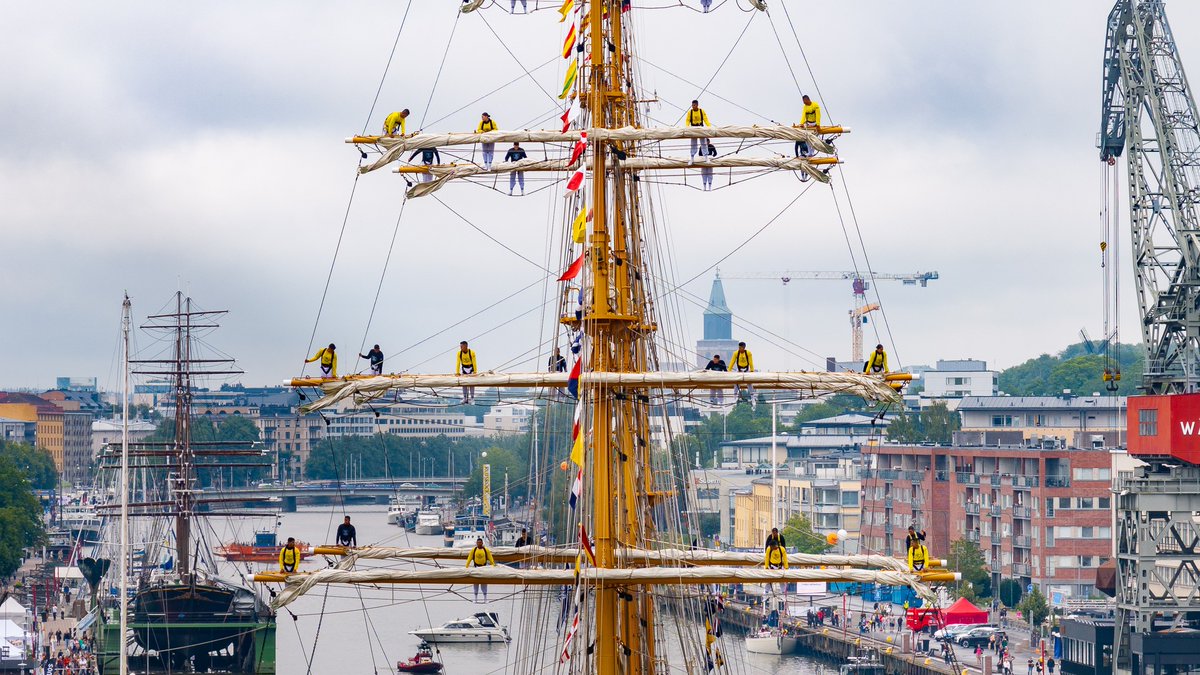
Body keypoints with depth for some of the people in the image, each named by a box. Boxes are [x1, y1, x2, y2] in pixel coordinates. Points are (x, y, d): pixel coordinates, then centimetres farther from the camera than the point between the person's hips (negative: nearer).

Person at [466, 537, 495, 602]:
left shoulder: (486, 550, -1)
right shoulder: (473, 550, 0)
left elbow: (490, 559, 2)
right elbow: (469, 558, 0)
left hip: (484, 567, -1)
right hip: (476, 567, 1)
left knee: (484, 583, 1)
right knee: (476, 582, 5)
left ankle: (485, 598, 6)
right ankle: (476, 598, 11)